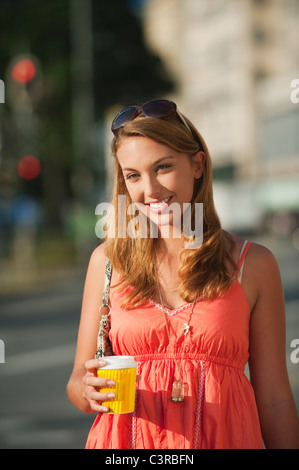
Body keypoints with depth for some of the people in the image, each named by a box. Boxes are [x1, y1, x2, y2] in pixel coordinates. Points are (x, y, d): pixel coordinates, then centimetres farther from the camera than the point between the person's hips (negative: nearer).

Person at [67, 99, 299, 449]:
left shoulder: (253, 265, -2)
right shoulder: (108, 260, 1)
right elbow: (78, 379, 4)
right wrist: (88, 391, -16)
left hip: (221, 437, 0)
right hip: (127, 439, 1)